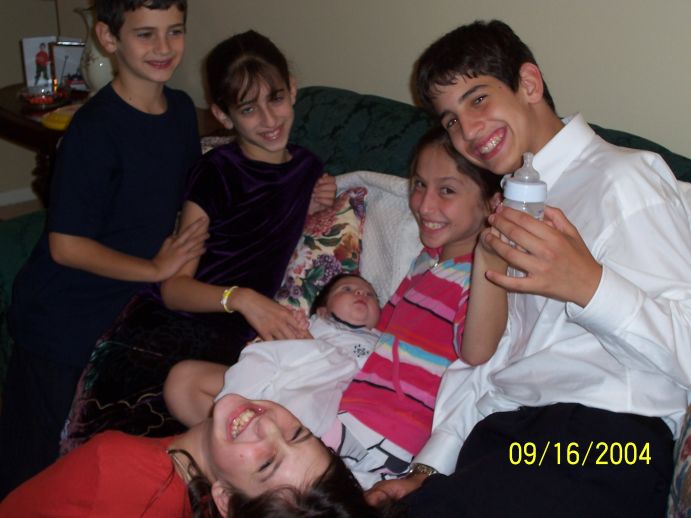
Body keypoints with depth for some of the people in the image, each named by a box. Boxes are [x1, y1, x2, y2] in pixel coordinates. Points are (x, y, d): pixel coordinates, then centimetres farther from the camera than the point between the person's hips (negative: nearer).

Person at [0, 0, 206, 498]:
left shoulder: (182, 110, 0)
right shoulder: (96, 128, -22)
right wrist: (156, 268, -14)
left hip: (127, 305, 6)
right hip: (61, 321, -6)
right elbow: (66, 246, -20)